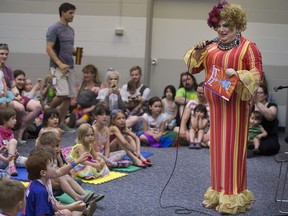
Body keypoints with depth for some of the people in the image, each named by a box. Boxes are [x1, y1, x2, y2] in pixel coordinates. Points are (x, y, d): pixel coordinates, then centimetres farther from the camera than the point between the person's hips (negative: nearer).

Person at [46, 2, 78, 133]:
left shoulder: (71, 30, 16)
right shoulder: (54, 28, -9)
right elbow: (49, 48, -14)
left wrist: (76, 52, 3)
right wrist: (60, 64, -23)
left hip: (70, 67, 8)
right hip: (58, 67, -8)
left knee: (69, 96, 4)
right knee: (63, 94, -18)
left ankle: (61, 123, 11)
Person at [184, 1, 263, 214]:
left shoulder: (248, 47, -5)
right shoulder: (212, 47, 13)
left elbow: (257, 74, -11)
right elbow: (195, 67, 15)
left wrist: (237, 74, -27)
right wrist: (198, 51, -3)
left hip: (236, 105, -6)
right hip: (216, 104, 6)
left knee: (233, 146, -4)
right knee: (217, 146, 10)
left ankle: (234, 194, 1)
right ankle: (218, 190, 19)